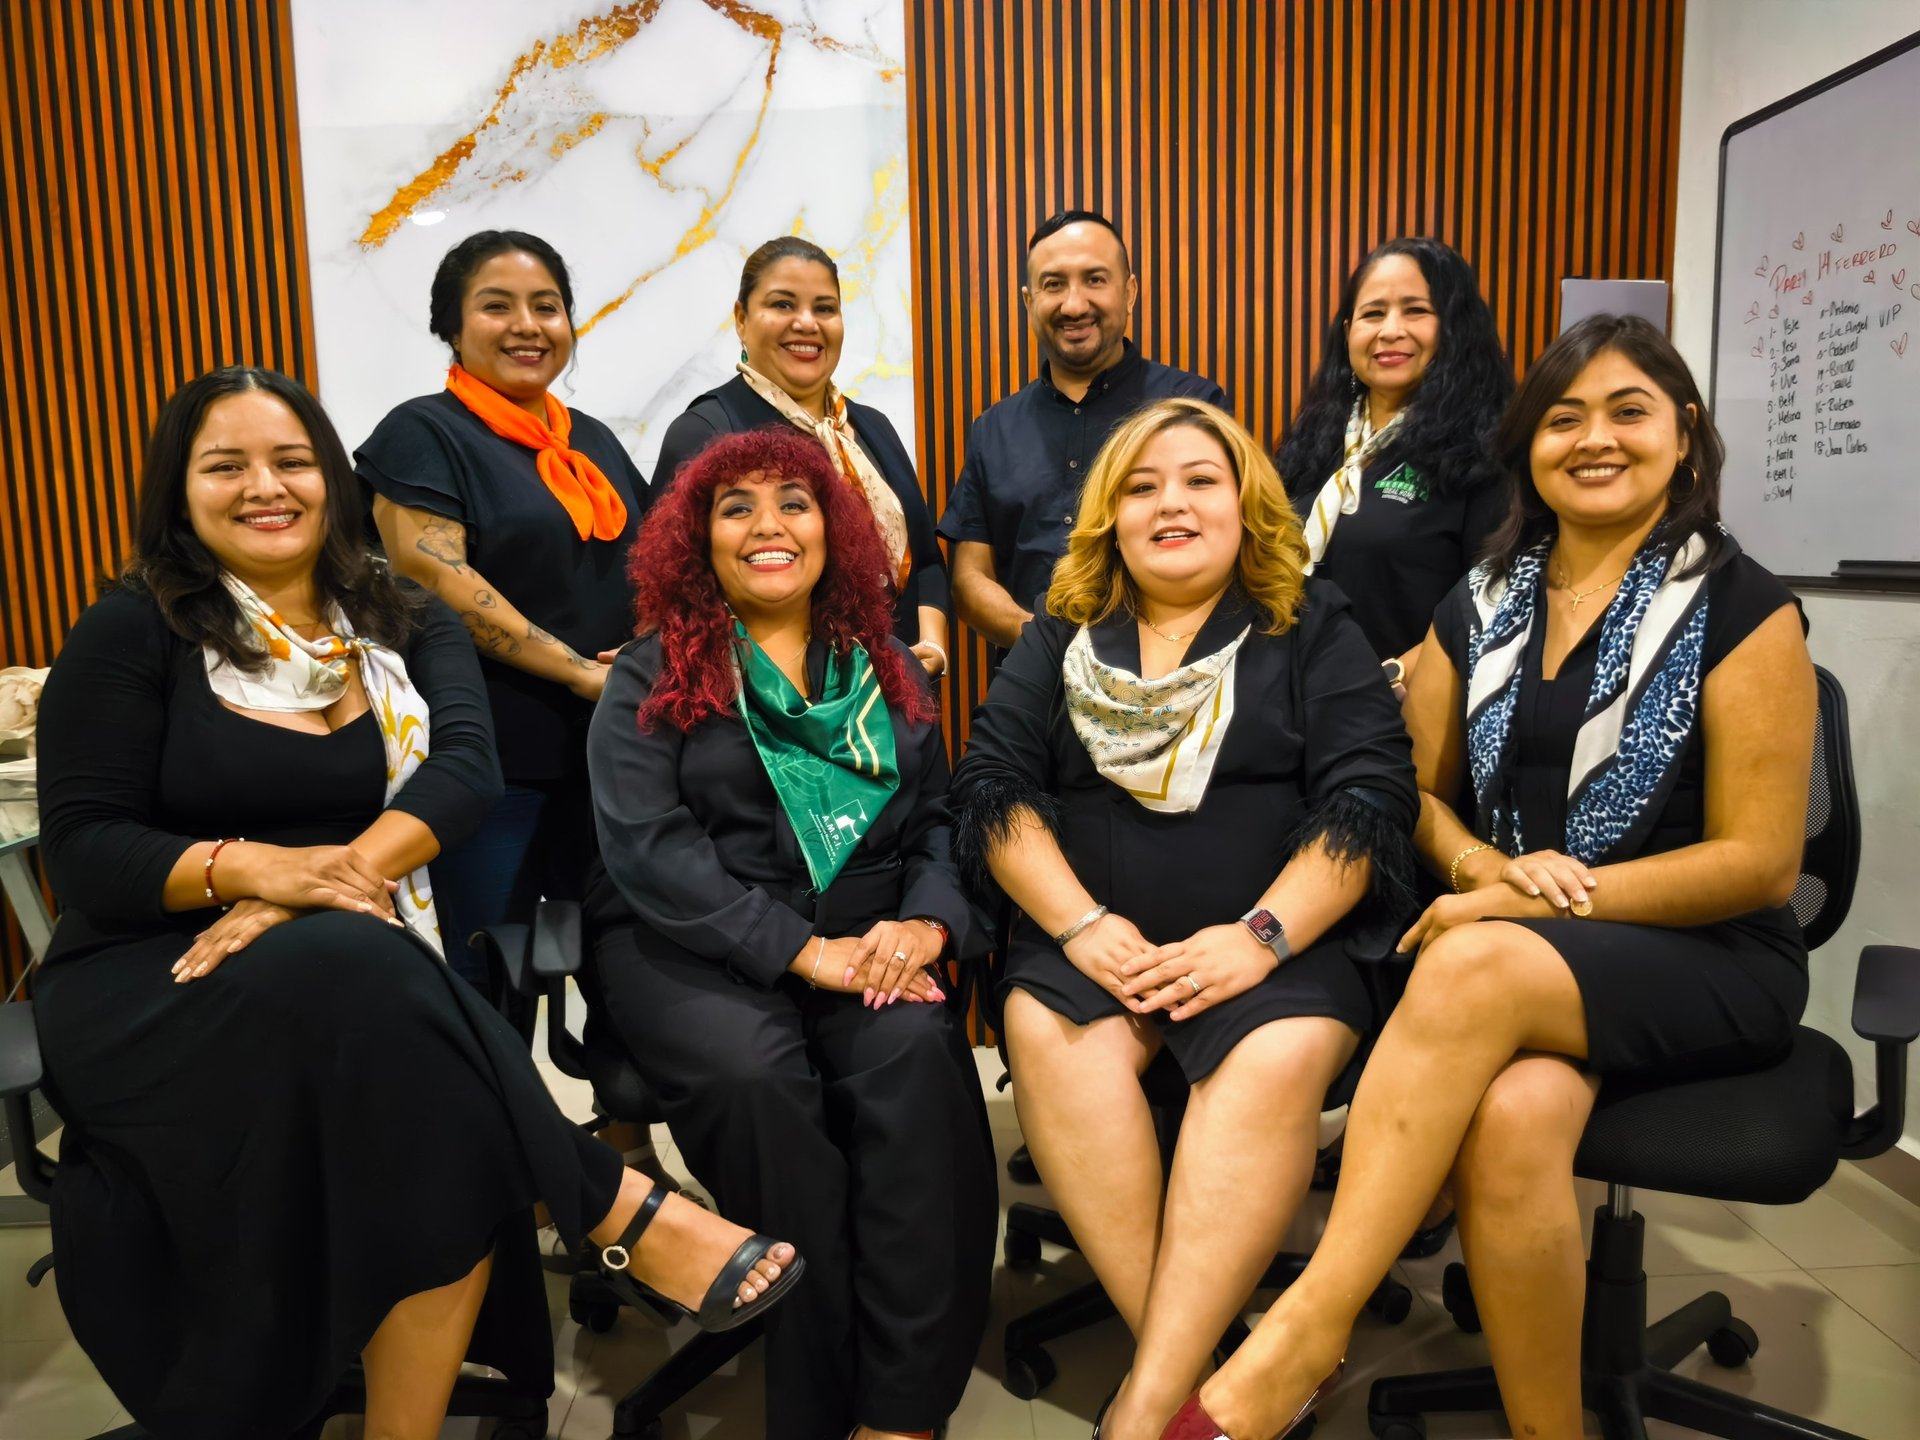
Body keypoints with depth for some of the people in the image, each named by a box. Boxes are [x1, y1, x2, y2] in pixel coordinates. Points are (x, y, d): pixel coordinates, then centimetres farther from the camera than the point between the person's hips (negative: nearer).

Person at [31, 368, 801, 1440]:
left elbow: (469, 769, -7)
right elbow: (82, 846, -3)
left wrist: (330, 878, -24)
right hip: (160, 977, -2)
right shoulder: (133, 633, 4)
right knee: (346, 974, -37)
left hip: (371, 970, 2)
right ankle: (623, 1209, -29)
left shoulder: (405, 623, 11)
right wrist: (252, 868, -22)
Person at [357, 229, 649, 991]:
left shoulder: (593, 439, 16)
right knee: (487, 974, 1)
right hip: (490, 753, -6)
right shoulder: (422, 433, -4)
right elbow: (436, 581, -16)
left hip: (609, 746, 6)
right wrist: (583, 673, -18)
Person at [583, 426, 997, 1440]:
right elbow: (649, 849, -7)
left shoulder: (888, 671, 17)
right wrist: (806, 950, -18)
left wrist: (928, 921, -13)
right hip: (687, 945, -2)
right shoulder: (651, 676, 7)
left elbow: (942, 817, 10)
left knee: (917, 1052, -30)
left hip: (869, 944, 2)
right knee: (754, 1071, -32)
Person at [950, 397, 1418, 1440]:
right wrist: (1082, 923, -11)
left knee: (1280, 1057, -32)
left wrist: (1259, 936, -15)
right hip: (1091, 936, 2)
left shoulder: (1313, 630, 10)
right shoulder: (1059, 638, 15)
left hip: (1279, 946, -1)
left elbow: (1368, 798, -1)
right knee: (1045, 1030, -29)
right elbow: (991, 785, 5)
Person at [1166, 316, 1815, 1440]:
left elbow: (1759, 863, -7)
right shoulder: (1481, 606, 10)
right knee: (1512, 1116, -34)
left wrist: (1529, 902, -15)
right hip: (1517, 969, 3)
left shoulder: (1739, 611, -3)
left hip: (1708, 964, -3)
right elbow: (1420, 789, 15)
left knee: (1478, 966, -36)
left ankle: (1305, 1332, -33)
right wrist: (1489, 869, -9)